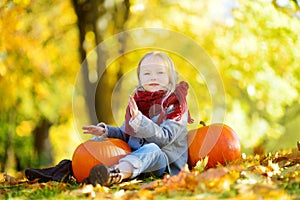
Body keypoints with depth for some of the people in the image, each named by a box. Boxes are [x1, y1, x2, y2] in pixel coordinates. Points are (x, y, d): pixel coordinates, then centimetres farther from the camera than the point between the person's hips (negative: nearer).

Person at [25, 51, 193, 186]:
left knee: (151, 149, -40)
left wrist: (138, 120, -29)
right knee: (100, 141, 6)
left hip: (167, 161, -8)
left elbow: (164, 138, -18)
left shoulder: (175, 104, -5)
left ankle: (116, 174, -71)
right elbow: (125, 134, 18)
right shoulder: (136, 102, 14)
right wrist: (105, 131, -2)